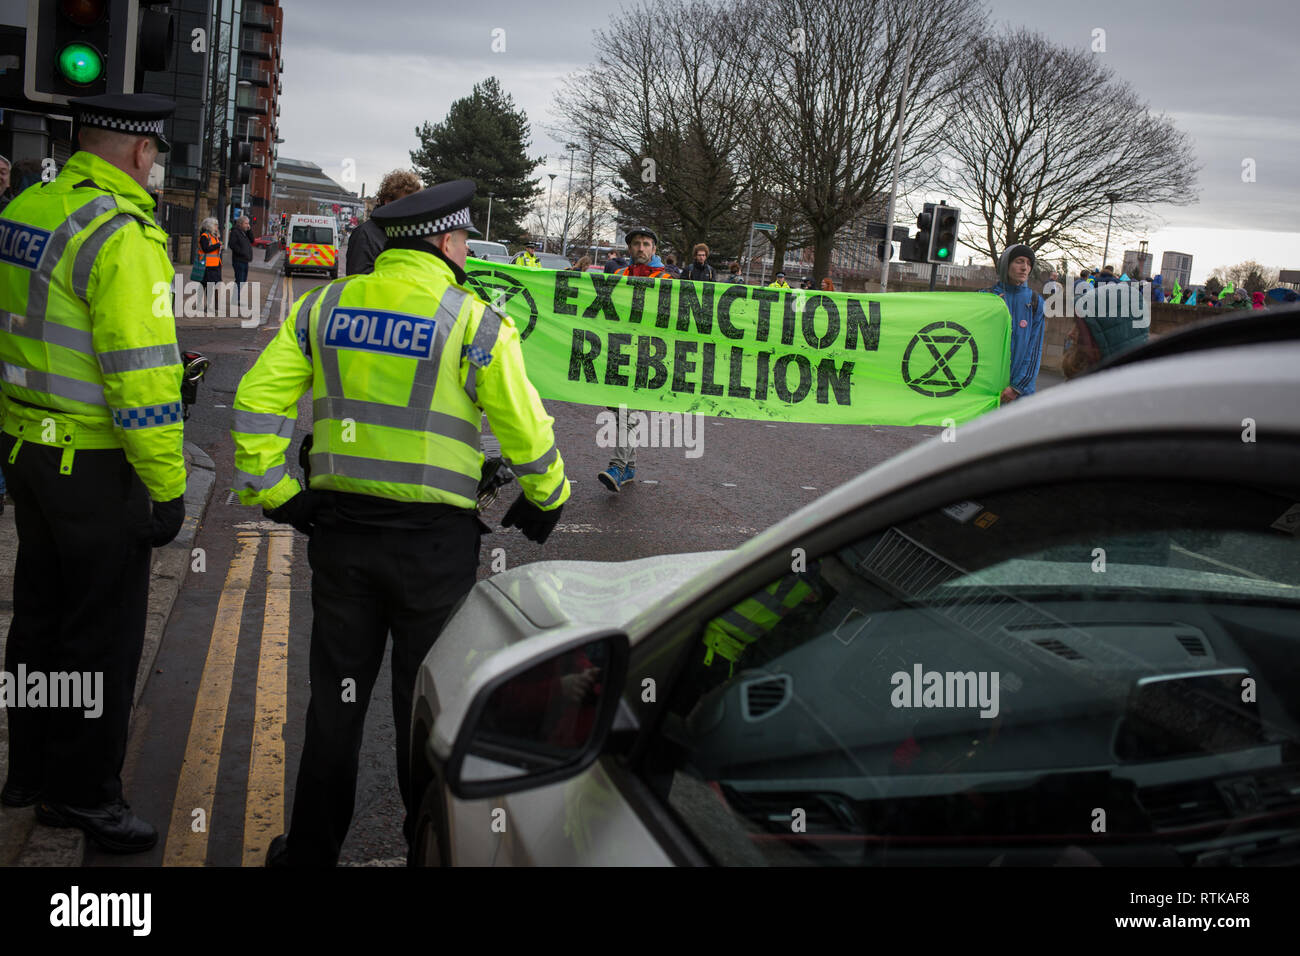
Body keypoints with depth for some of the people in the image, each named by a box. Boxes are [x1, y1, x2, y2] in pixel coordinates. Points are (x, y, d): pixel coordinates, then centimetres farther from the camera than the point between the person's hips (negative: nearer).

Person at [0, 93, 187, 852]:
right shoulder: (122, 234, -19)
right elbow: (141, 375, -23)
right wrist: (168, 486, -17)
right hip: (96, 466, -9)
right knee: (103, 633, 5)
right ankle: (82, 791, 17)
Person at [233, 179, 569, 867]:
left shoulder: (324, 307, 3)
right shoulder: (475, 323, -9)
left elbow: (257, 402, 0)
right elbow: (526, 430, -6)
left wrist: (274, 494, 7)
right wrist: (545, 501, 10)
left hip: (339, 531, 4)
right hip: (435, 542, -3)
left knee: (335, 701, 16)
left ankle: (310, 849, 27)